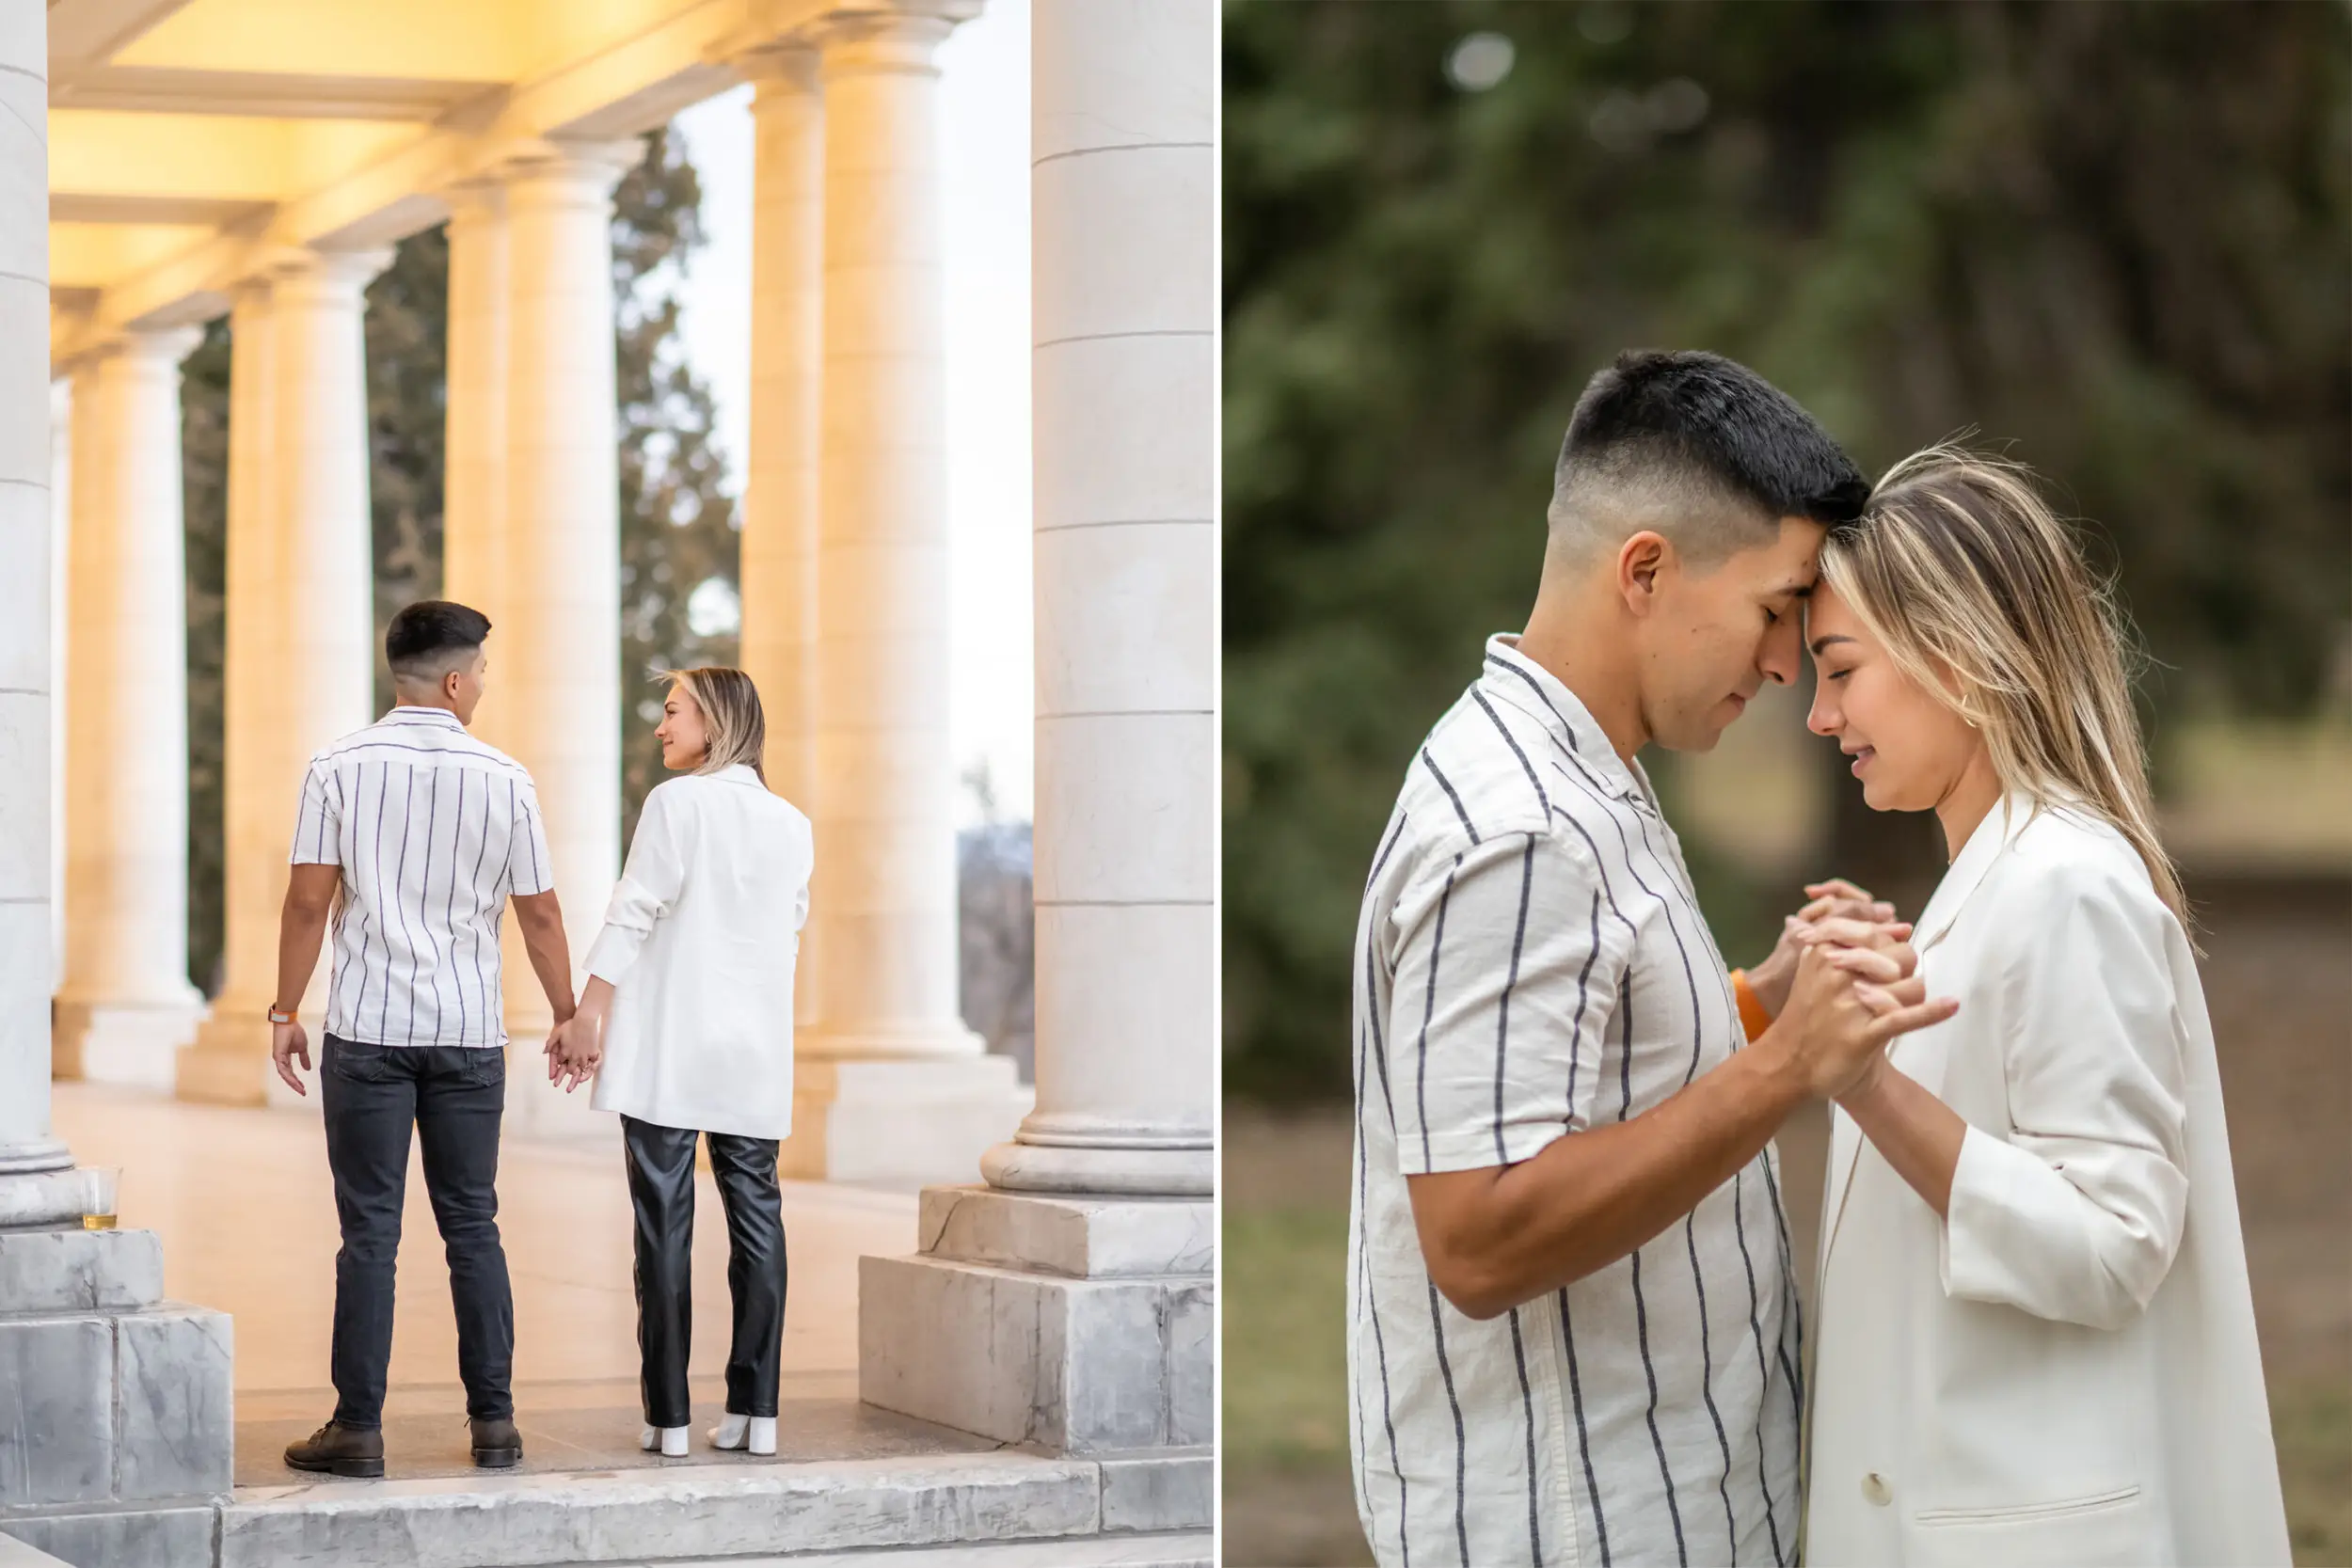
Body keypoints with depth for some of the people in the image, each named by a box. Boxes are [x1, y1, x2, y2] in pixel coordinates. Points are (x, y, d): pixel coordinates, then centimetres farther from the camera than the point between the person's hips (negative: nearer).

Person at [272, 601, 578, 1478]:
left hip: (368, 1027, -1)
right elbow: (539, 915, 5)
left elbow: (310, 902, -5)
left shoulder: (340, 769, -3)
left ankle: (359, 1429, 2)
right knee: (472, 1226, 10)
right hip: (469, 1031, 1)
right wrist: (567, 1017, 16)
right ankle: (494, 1422, 11)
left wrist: (286, 1013, 4)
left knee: (370, 1233, 1)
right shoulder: (504, 780, 0)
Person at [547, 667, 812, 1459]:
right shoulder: (792, 824, 10)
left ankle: (668, 1414, -1)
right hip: (753, 1053, 5)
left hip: (667, 1049, -5)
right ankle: (755, 1410, 5)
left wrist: (587, 1017, -11)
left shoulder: (677, 802, -6)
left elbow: (632, 917, -11)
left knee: (665, 1220, -1)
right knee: (756, 1214, 7)